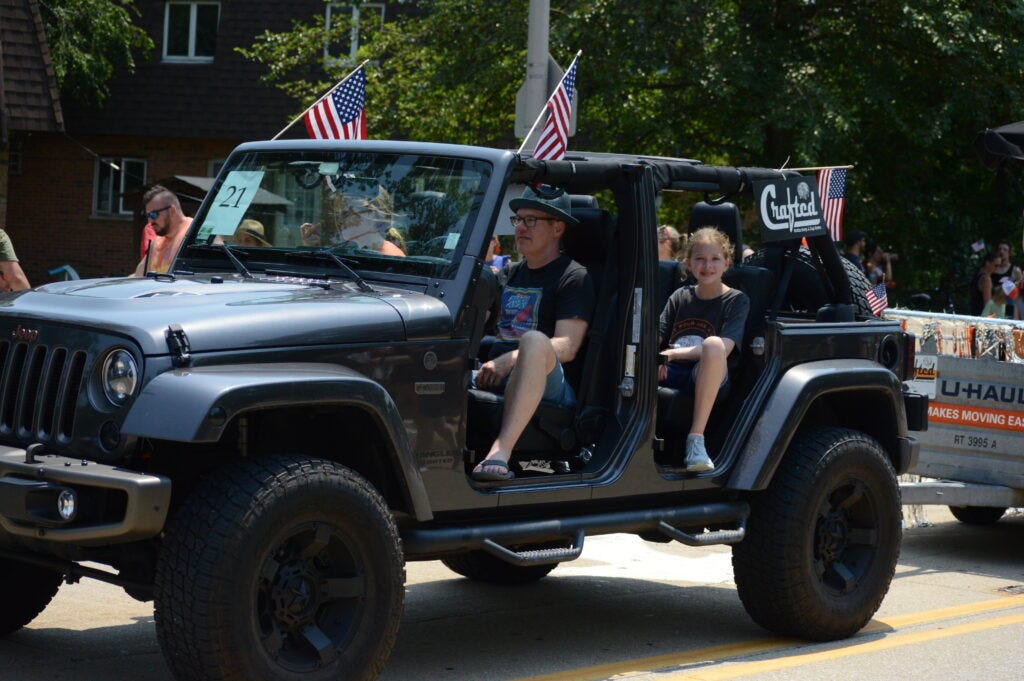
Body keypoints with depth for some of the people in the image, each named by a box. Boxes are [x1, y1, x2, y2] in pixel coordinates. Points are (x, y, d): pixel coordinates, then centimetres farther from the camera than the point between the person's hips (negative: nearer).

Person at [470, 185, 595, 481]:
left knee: (534, 341, -40)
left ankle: (501, 452, -53)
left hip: (548, 385, -7)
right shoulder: (513, 273, 25)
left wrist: (508, 361, -23)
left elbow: (567, 347, -11)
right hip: (491, 379, 7)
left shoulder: (573, 277, 2)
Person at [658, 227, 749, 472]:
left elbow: (723, 348, -11)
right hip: (668, 374, 3)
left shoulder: (737, 301, 5)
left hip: (707, 379, -3)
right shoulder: (680, 297, 18)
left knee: (713, 344, -38)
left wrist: (674, 353, -19)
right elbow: (656, 339, 9)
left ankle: (696, 438, -35)